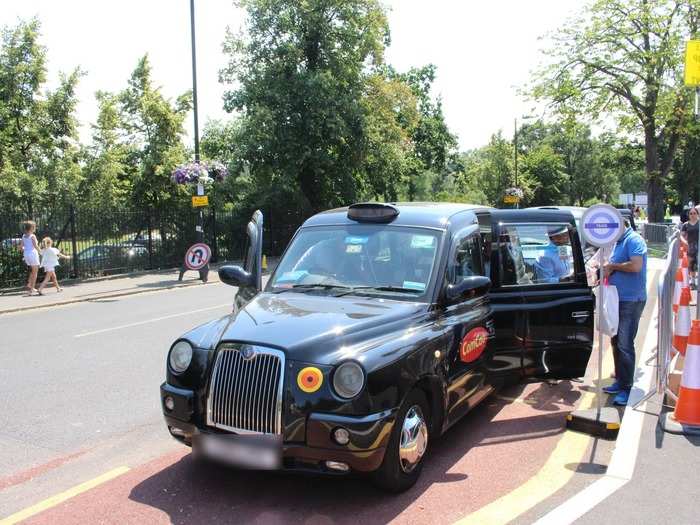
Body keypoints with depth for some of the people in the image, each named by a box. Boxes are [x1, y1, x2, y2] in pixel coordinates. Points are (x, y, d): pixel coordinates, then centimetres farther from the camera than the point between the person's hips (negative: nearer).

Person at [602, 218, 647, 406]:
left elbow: (636, 265, -26)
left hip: (631, 300, -10)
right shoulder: (618, 242, 15)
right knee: (617, 342, 15)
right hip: (618, 299, 10)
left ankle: (627, 388, 1)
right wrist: (608, 269, 2)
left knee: (625, 344, -7)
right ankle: (620, 381, 26)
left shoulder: (634, 240, -14)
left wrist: (612, 266, -14)